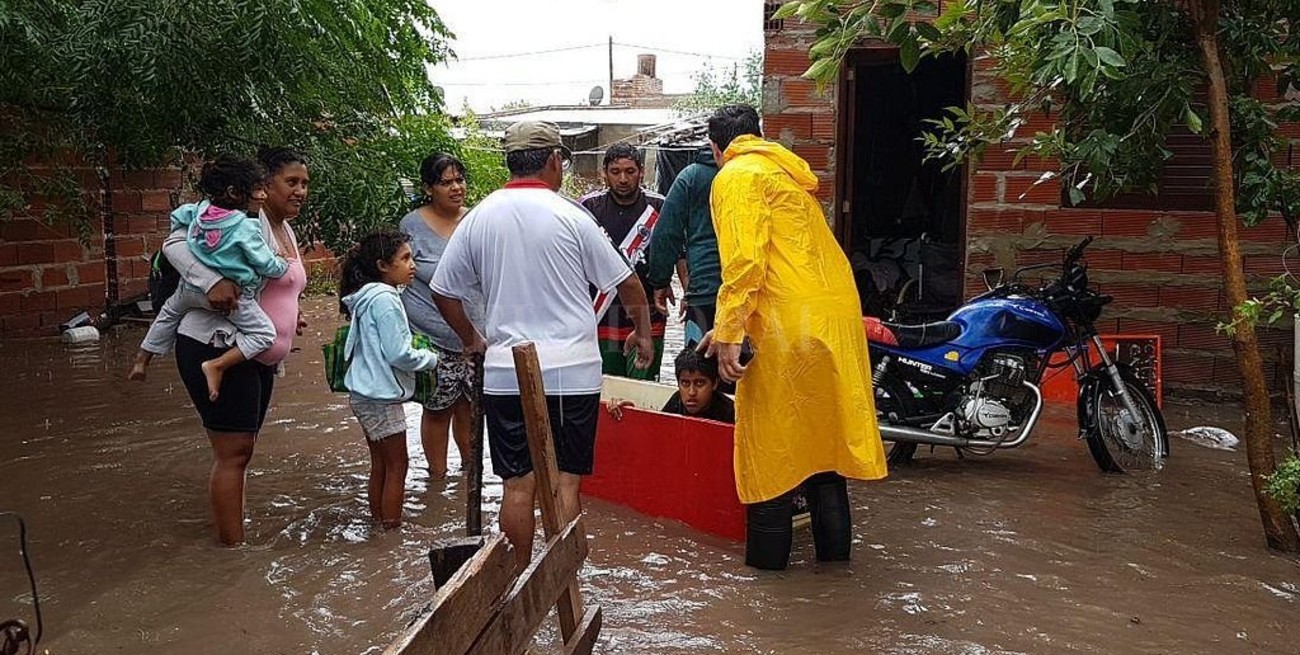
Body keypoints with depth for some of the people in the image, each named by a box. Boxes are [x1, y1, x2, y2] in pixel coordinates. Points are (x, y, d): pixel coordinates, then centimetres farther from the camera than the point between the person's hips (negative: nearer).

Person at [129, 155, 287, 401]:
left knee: (169, 312, 34)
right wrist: (283, 266, 8)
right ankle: (217, 366, -12)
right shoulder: (245, 227, -19)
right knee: (264, 334, 0)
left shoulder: (199, 210, -2)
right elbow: (266, 264, -12)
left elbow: (177, 216, 20)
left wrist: (185, 243, 36)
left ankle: (142, 359, 39)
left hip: (193, 289, 7)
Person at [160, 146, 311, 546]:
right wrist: (213, 281, -35)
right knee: (233, 452, -7)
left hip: (259, 358, 10)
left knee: (241, 451, 15)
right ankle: (233, 546, -1)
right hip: (218, 351, -10)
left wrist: (287, 317, 12)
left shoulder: (286, 232, 15)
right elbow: (176, 243, -21)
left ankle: (234, 538, 25)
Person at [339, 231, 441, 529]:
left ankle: (378, 522, 26)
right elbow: (398, 354, -22)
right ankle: (392, 527, 7)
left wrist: (420, 353, 12)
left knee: (380, 465, 17)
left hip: (365, 395, 10)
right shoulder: (384, 299, -19)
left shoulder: (368, 297, 11)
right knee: (397, 466, 0)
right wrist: (431, 359, -7)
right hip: (381, 396, -10)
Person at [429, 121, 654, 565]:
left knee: (518, 485, 8)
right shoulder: (569, 215, -6)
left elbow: (443, 291, 10)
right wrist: (642, 333, 16)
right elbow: (626, 283, 0)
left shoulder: (478, 218, 3)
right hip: (572, 369, -2)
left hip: (506, 372, 3)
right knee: (565, 480, 5)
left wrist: (472, 340, 24)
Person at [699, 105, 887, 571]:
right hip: (838, 313, 8)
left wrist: (729, 334, -17)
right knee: (823, 431, 16)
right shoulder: (785, 173, 24)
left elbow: (744, 261, -17)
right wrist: (730, 327, 29)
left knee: (770, 440, 3)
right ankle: (833, 544, 24)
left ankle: (767, 551, 12)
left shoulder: (736, 177, -4)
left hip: (788, 323, -8)